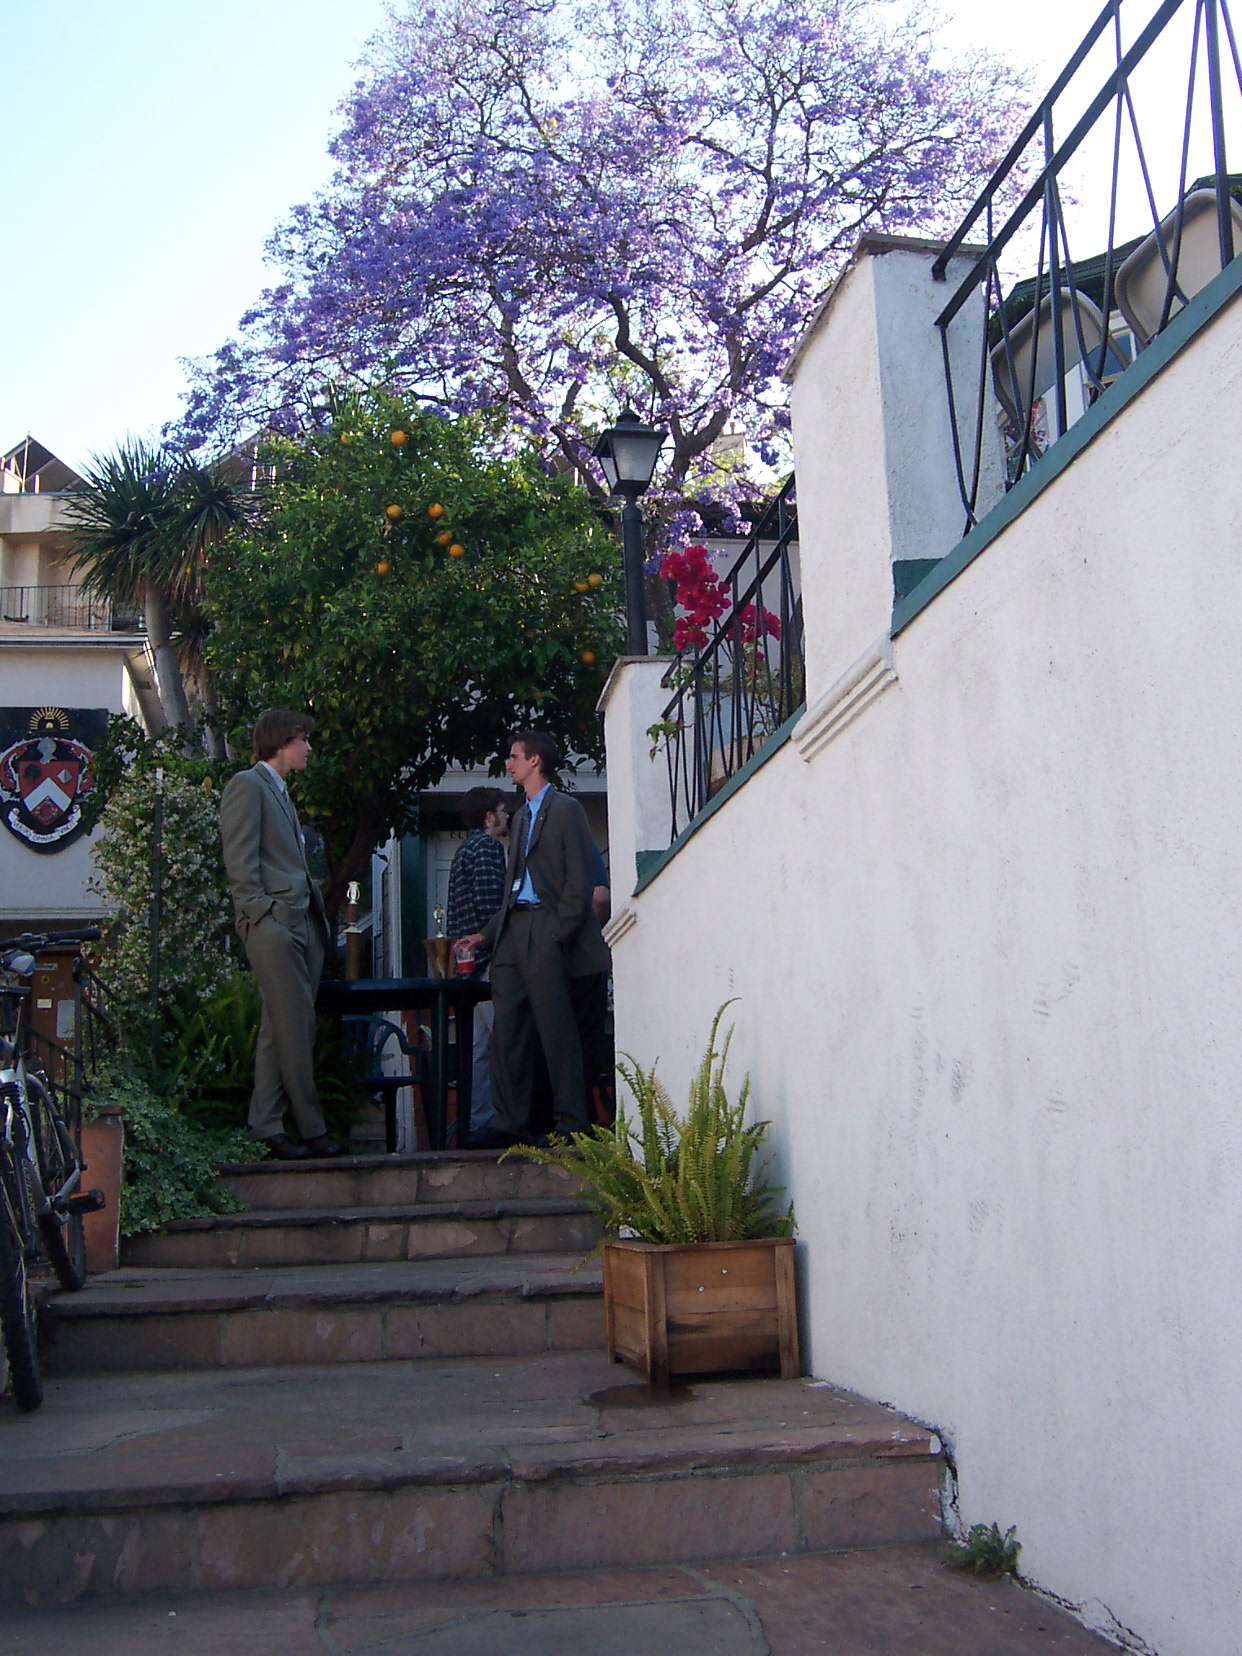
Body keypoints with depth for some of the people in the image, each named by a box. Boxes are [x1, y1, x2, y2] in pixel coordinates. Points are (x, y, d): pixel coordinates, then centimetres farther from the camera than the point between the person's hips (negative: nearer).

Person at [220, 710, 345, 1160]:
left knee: (279, 1027, 7)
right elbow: (239, 862, -11)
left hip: (301, 923, 9)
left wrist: (318, 916, 15)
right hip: (274, 923, -9)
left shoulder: (280, 791, 25)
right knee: (294, 1027, -8)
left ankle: (267, 1126, 10)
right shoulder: (247, 785, -3)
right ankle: (311, 1130, -3)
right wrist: (263, 918, -17)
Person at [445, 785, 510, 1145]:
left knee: (480, 1044, 9)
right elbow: (490, 904, -17)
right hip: (487, 956, -10)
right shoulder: (486, 845, -7)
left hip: (468, 958, 10)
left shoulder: (466, 848, 24)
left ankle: (476, 1125, 10)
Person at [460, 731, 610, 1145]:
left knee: (557, 1032, -7)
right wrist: (487, 933, 17)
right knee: (506, 1031, 5)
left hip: (544, 931, -8)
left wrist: (557, 934, -15)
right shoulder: (521, 817, 23)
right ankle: (509, 1123, 10)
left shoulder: (566, 810, -2)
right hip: (512, 933, 8)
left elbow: (580, 880, -8)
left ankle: (571, 1124, -2)